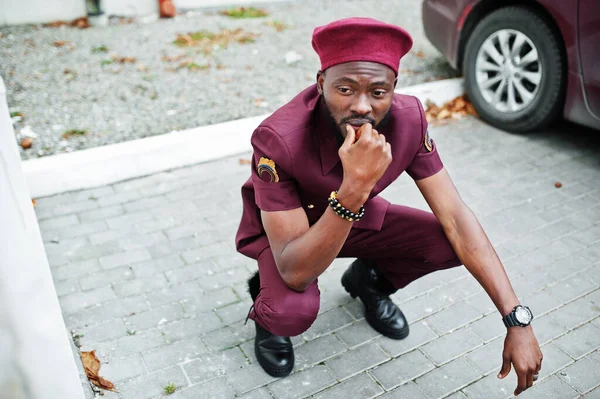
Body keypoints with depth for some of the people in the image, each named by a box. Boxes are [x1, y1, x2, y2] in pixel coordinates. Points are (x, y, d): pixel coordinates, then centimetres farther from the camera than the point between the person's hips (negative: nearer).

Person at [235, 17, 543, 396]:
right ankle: (266, 310, 6)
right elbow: (296, 273, -38)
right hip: (285, 235, -3)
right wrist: (354, 189, -51)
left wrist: (518, 321, -26)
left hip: (355, 216, 4)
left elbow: (456, 220, -21)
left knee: (449, 243, -18)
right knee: (294, 310, -34)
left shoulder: (408, 119, -24)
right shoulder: (278, 139, -36)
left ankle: (368, 280, 14)